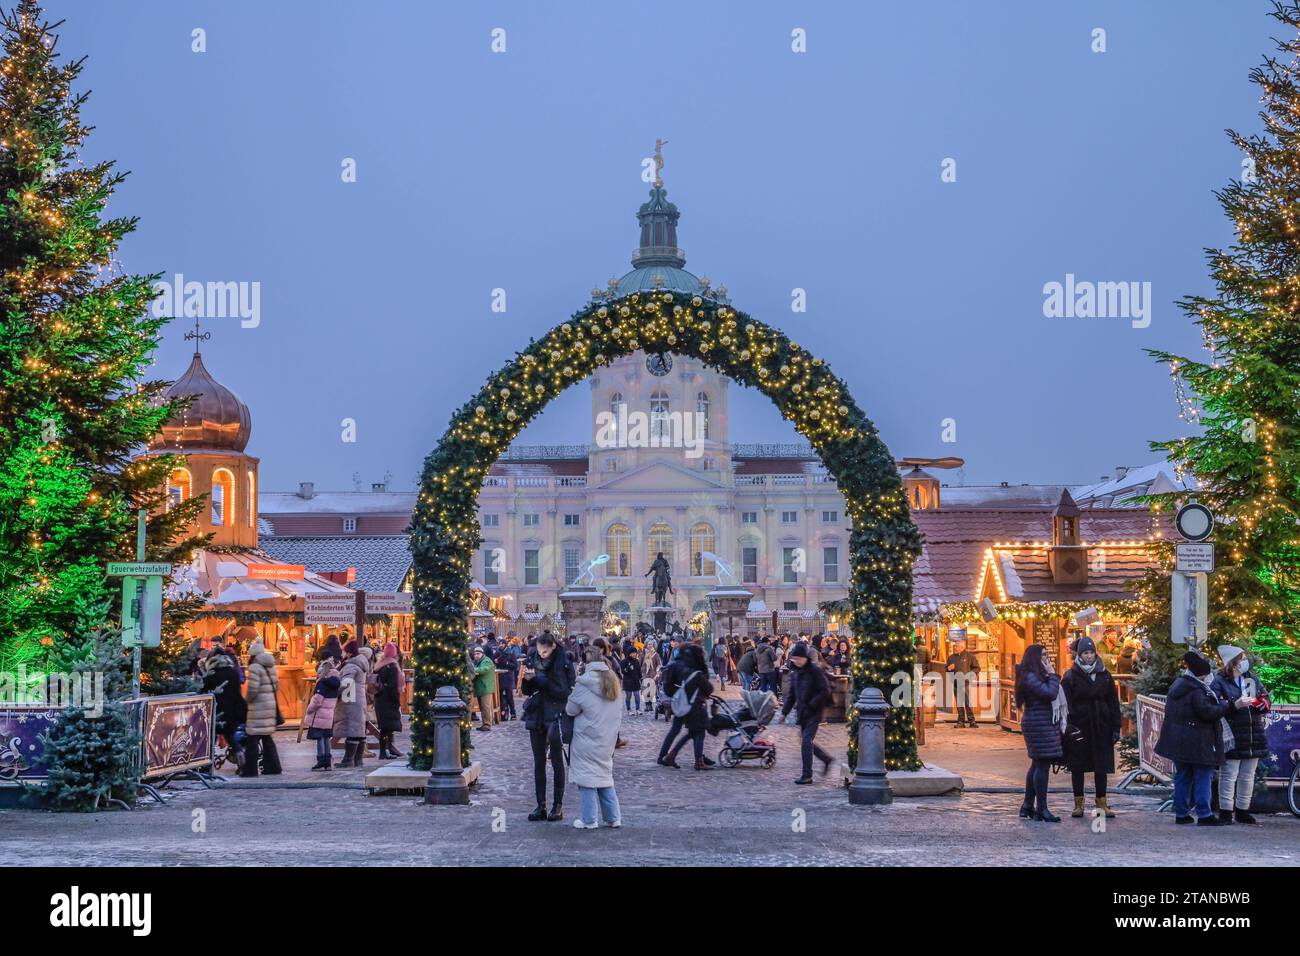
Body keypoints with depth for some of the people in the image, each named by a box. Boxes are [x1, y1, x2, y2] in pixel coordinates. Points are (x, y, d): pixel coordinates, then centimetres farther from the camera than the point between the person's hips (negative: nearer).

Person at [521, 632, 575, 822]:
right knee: (538, 762, 7)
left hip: (556, 715, -5)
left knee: (556, 762, 1)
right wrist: (527, 679, -12)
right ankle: (541, 805, 11)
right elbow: (527, 691, 9)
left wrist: (541, 680, -22)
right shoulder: (533, 659, 3)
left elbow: (565, 692, -16)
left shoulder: (563, 663, -11)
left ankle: (558, 805, 9)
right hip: (536, 715, 5)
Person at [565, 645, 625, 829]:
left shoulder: (584, 683, -15)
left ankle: (589, 820, 5)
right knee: (605, 774, 15)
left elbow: (571, 709, -7)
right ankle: (613, 817, 16)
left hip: (587, 738, -6)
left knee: (587, 776, 2)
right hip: (608, 738, 6)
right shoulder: (612, 680, 5)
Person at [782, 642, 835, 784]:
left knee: (806, 741, -12)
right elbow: (792, 695, 17)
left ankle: (807, 775, -8)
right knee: (806, 742, 12)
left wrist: (810, 704, -18)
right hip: (802, 713, 8)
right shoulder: (795, 673, 10)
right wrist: (784, 712, 10)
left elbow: (825, 691, -14)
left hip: (813, 713, -8)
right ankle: (827, 759, 35)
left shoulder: (815, 671, -12)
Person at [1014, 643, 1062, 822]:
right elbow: (1050, 693, -23)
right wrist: (1052, 674, -14)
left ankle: (1027, 806, 22)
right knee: (1043, 765, -10)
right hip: (1039, 725, -11)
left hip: (1041, 725, 11)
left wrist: (1050, 675, 3)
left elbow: (1051, 695, 13)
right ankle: (1041, 809, -9)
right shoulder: (1031, 677, -16)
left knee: (1037, 764, 15)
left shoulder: (1034, 676, 16)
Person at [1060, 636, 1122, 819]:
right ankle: (1078, 804, 12)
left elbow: (1113, 703, 8)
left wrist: (1115, 728, 3)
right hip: (1078, 726, -2)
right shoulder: (1070, 676, -2)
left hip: (1101, 728, 2)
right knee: (1077, 766, 3)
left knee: (1101, 766, 5)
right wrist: (1067, 726, -17)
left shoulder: (1104, 675, 7)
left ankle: (1102, 803, 13)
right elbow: (1065, 704, -6)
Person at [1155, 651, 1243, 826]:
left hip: (1177, 739, 9)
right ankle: (1204, 815, -3)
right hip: (1197, 742, -9)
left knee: (1182, 776, 13)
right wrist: (1232, 705, -21)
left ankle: (1181, 813, 15)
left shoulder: (1176, 685, 12)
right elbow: (1207, 712, -24)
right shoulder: (1196, 690, -17)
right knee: (1203, 777, -2)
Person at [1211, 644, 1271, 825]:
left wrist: (1262, 702, -9)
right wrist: (1235, 705, -28)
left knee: (1247, 776, 12)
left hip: (1253, 738, 6)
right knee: (1229, 775, -4)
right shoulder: (1219, 682, -5)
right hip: (1232, 739, -6)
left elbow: (1267, 700, 14)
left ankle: (1242, 812, 22)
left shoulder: (1252, 679, 13)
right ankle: (1226, 812, 2)